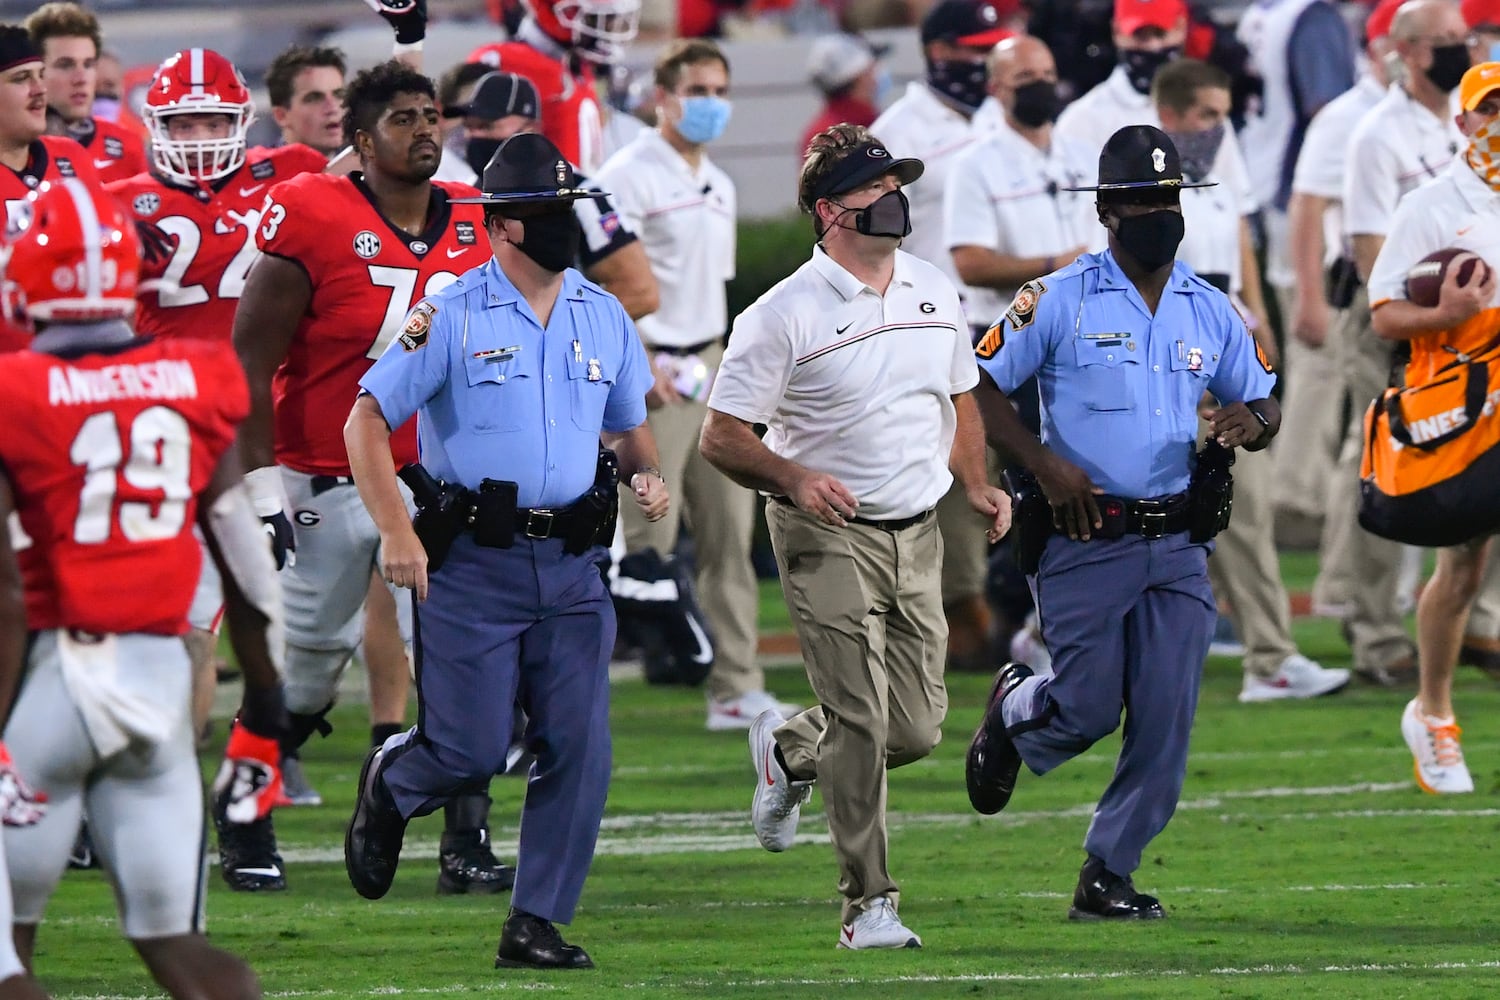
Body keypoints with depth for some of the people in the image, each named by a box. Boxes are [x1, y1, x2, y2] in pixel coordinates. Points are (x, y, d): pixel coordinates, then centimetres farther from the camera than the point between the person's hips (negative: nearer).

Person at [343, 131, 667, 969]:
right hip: (475, 564, -5)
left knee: (579, 752, -3)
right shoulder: (452, 317, -5)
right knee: (473, 749, -7)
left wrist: (648, 474, 0)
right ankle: (390, 785, 27)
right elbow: (367, 419, -4)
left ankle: (536, 925, 6)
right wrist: (396, 530, -14)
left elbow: (629, 423, 23)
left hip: (573, 567, 5)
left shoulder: (604, 317, 11)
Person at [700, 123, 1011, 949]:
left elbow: (957, 400, 23)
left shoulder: (935, 293, 9)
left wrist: (975, 485, 7)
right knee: (861, 725, -12)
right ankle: (868, 904, -3)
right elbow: (721, 437, -10)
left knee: (916, 728, 5)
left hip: (917, 536, 6)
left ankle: (788, 751, 34)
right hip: (829, 537, -6)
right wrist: (794, 478, -27)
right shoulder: (784, 314, -11)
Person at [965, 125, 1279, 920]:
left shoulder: (1210, 312, 10)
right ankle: (1014, 710, 31)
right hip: (1086, 541, -4)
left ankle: (1109, 875, 11)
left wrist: (1252, 421, -7)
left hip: (1178, 546, 4)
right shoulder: (1058, 302, -4)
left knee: (1165, 721, -2)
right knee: (1089, 707, -5)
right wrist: (1044, 464, -14)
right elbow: (979, 387, -2)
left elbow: (1262, 402, 18)